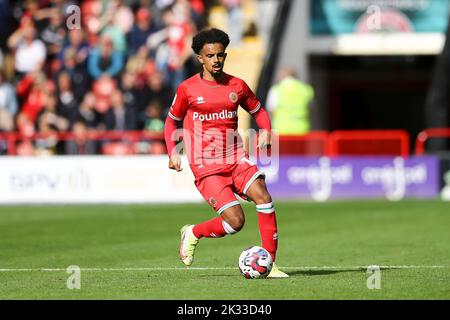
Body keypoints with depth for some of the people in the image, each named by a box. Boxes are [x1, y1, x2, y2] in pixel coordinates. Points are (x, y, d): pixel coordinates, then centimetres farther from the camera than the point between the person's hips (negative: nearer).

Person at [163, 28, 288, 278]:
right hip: (206, 167, -3)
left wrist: (265, 131, 0)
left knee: (263, 196, -22)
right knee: (235, 221, -16)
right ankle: (193, 233, 15)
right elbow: (172, 120, 13)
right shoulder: (188, 89, -1)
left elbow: (258, 111, 20)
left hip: (236, 159, 3)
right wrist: (172, 151, 1)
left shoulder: (237, 86, 6)